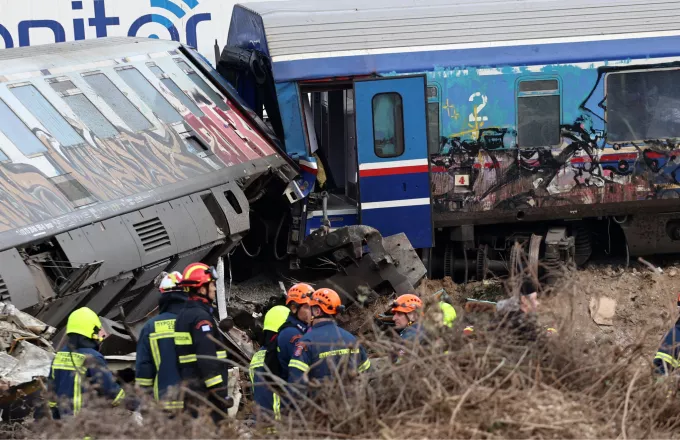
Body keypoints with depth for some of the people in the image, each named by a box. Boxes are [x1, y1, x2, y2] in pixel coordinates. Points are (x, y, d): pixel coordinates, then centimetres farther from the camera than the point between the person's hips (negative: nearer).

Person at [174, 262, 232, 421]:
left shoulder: (183, 315, 16)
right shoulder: (201, 317, -14)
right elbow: (208, 359, -21)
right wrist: (219, 392, -20)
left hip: (190, 388, 10)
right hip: (206, 390, -10)